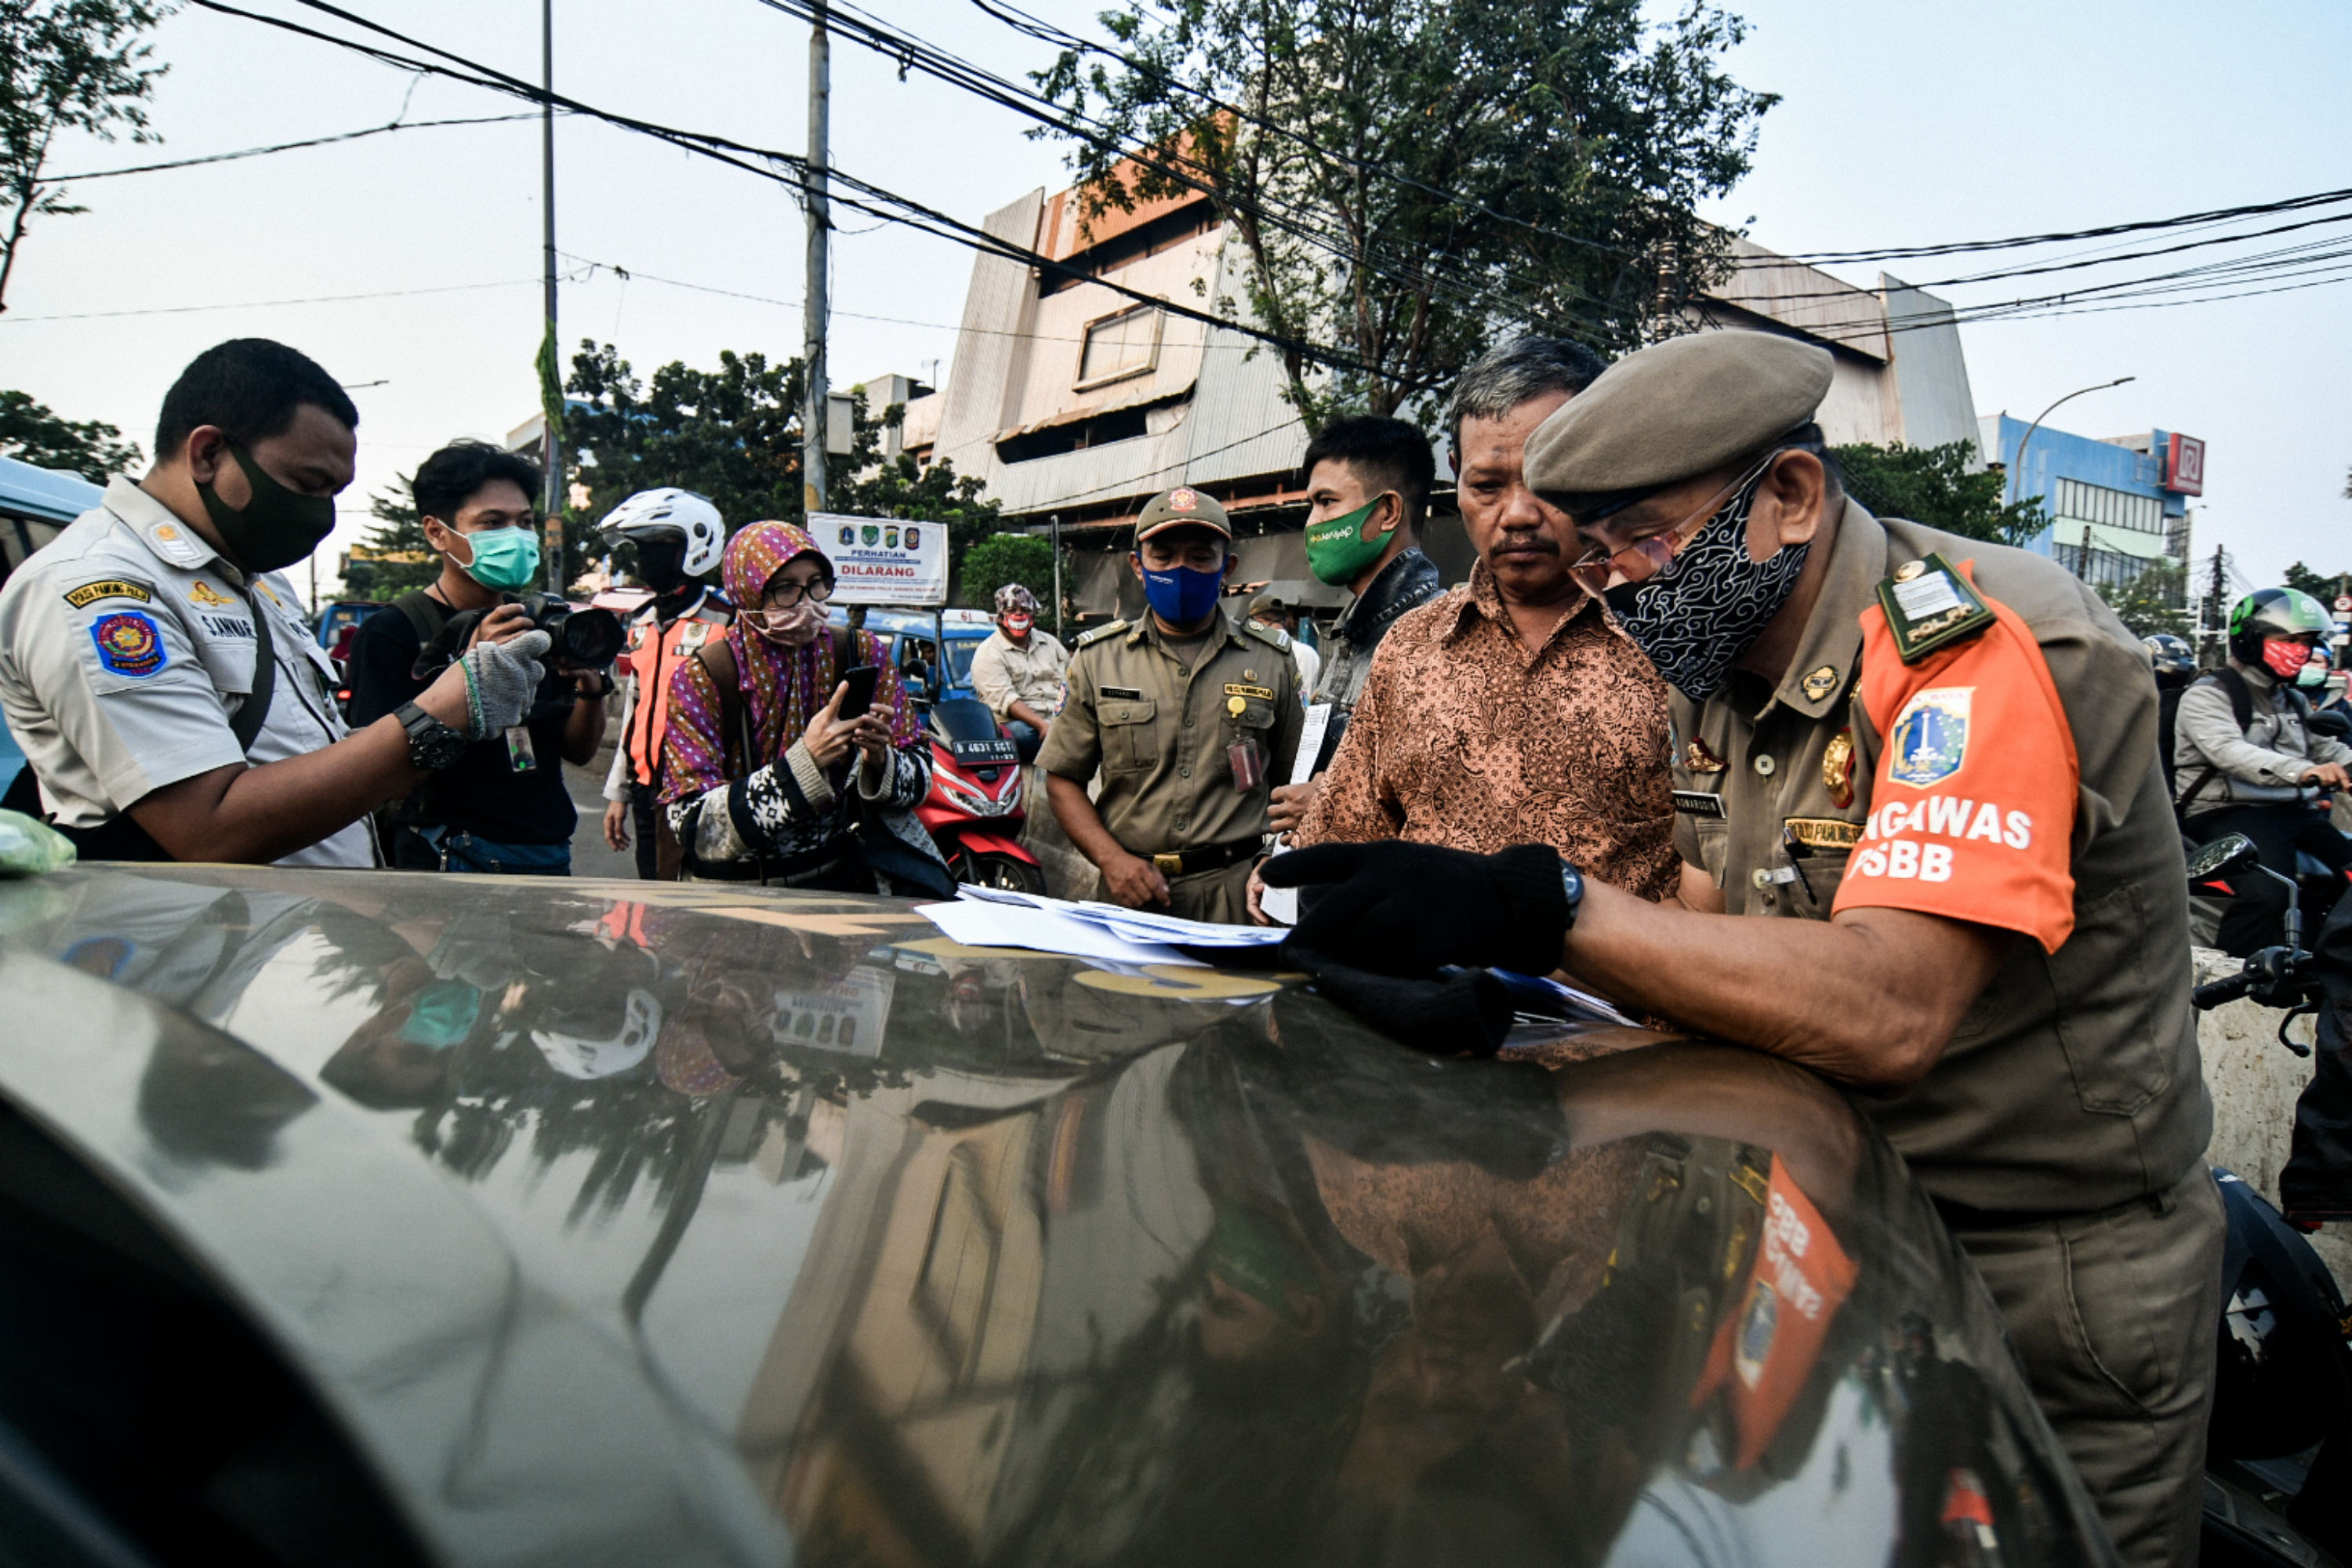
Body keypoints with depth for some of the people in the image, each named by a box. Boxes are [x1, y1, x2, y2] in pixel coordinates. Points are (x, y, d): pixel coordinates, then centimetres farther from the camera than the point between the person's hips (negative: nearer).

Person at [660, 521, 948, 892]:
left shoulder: (861, 652, 2)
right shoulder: (700, 677, -7)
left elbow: (921, 775, 5)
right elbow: (694, 829, -17)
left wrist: (880, 762, -18)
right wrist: (805, 761, -27)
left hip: (852, 875, -1)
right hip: (741, 895, 1)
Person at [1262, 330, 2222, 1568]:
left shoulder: (1987, 651, -24)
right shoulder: (1726, 674, 2)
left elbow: (1888, 1010, -38)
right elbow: (1711, 931, 3)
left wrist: (1548, 909, -46)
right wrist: (1502, 958, -14)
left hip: (2056, 1296, -7)